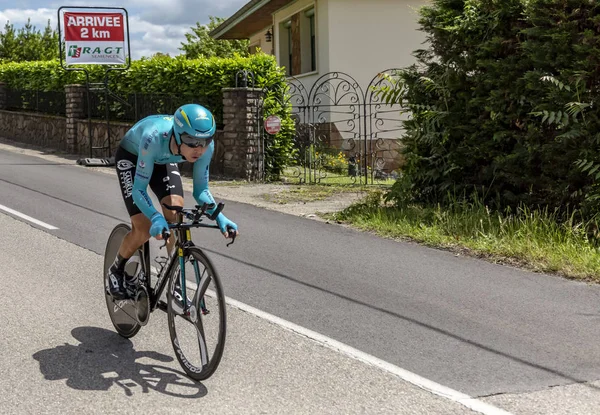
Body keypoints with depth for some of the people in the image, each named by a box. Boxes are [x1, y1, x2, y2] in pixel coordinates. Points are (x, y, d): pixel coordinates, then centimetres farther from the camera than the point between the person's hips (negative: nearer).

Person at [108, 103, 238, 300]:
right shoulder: (155, 138, -44)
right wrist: (156, 218, -56)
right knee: (144, 229, -14)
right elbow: (139, 190, -38)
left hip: (162, 160, 4)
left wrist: (219, 217, -36)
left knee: (176, 210, -20)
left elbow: (201, 190, -18)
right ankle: (117, 270, 16)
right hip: (131, 157, -4)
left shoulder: (206, 145, -31)